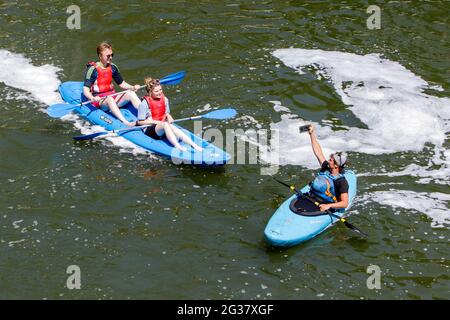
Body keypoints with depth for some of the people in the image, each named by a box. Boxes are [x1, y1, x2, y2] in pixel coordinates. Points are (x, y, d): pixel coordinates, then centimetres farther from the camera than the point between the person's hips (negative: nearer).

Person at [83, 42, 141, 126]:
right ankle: (126, 123, -56)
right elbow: (85, 90, -14)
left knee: (130, 93, -17)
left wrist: (133, 87, -1)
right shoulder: (93, 69, -9)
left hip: (112, 96, 6)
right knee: (109, 99, -37)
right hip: (99, 100, -6)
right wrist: (92, 98, -35)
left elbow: (122, 84, 19)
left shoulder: (113, 68, 9)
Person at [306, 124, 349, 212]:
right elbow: (318, 151, 18)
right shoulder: (325, 169, 9)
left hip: (321, 207, -6)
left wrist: (329, 205, -30)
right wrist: (312, 133, 20)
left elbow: (345, 203, -17)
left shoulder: (342, 182, -11)